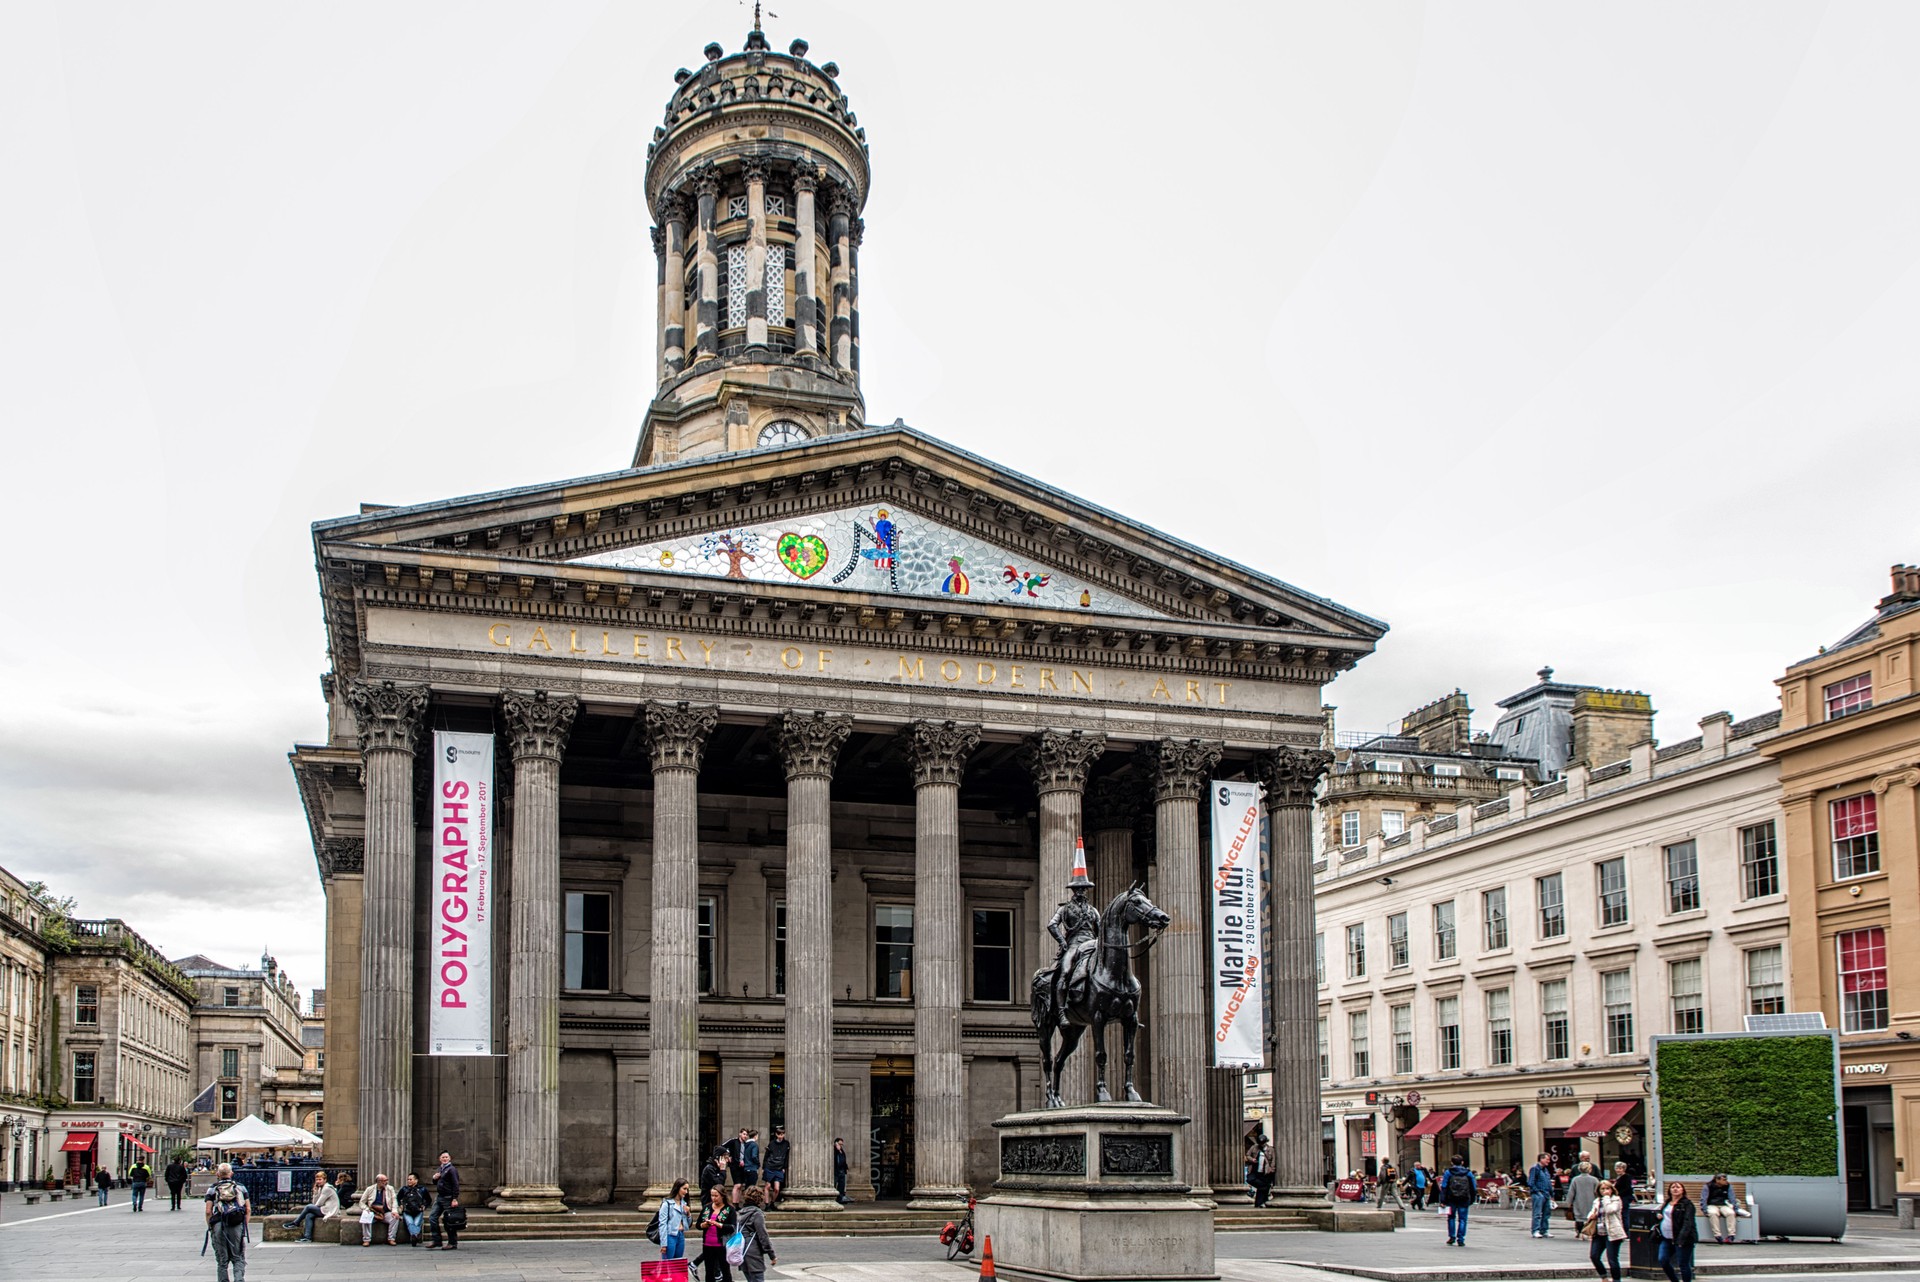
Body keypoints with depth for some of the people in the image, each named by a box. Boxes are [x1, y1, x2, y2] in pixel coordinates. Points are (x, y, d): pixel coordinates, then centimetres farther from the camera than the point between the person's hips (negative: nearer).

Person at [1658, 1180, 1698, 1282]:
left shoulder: (1687, 1204, -7)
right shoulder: (1667, 1203, 16)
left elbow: (1687, 1222, -16)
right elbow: (1663, 1215, 34)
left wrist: (1681, 1238, -25)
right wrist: (1659, 1216, 9)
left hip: (1681, 1239, -7)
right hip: (1666, 1238, 7)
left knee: (1683, 1264, -2)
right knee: (1663, 1260, 1)